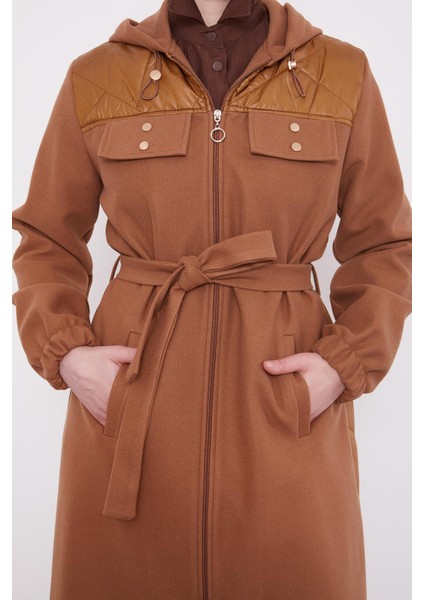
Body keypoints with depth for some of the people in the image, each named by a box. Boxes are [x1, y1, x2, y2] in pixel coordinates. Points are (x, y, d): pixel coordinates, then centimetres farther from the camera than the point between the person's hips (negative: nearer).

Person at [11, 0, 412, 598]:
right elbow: (48, 241, 11)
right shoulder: (95, 78, 4)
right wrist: (64, 353, -4)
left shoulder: (344, 73, 4)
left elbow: (383, 245, 8)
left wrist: (346, 362, -5)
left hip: (290, 403, 0)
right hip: (127, 400, 1)